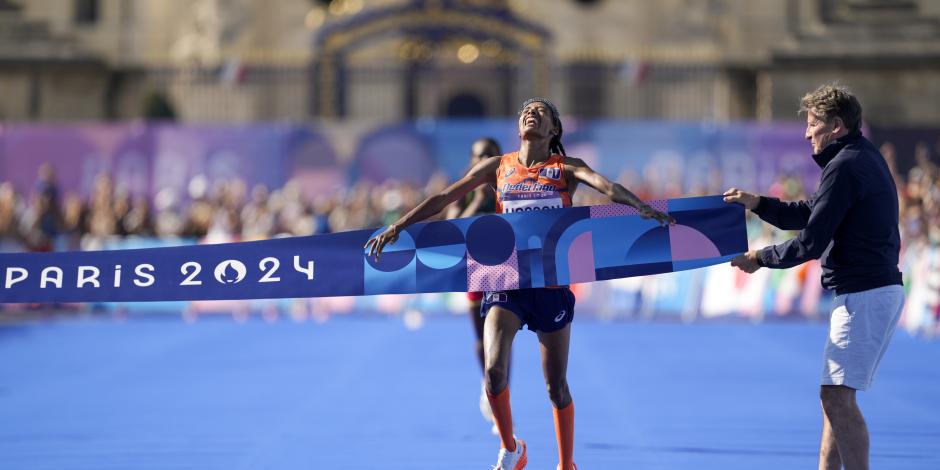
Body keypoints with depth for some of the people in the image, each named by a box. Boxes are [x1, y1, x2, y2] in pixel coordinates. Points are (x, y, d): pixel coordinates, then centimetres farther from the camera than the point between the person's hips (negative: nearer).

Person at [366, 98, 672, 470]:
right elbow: (444, 198, 8)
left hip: (552, 284, -1)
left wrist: (642, 207, -35)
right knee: (493, 369, -18)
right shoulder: (498, 167, 9)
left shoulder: (565, 169, 3)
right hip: (506, 281, 1)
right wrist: (397, 227, 1)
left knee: (556, 385, 5)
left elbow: (606, 186, -16)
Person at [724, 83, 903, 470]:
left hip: (863, 294, -11)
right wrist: (757, 204, 12)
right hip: (880, 290, 11)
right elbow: (811, 214, 21)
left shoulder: (844, 166, -15)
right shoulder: (865, 157, 17)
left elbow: (811, 243, -17)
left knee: (837, 397, -12)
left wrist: (759, 259, -4)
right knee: (834, 394, 13)